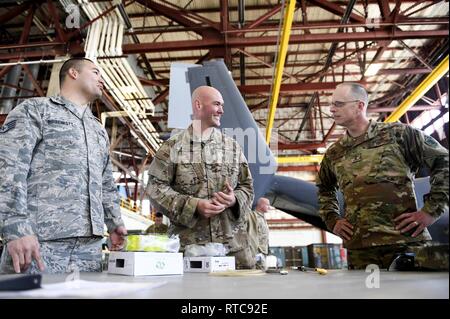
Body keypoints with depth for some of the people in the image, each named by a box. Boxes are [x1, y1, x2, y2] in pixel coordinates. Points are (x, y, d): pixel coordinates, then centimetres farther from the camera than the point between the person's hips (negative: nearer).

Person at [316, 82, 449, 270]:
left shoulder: (398, 134, 2)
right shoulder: (333, 154, 13)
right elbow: (324, 190, 28)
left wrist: (431, 210, -3)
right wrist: (332, 220, 14)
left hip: (408, 242, -3)